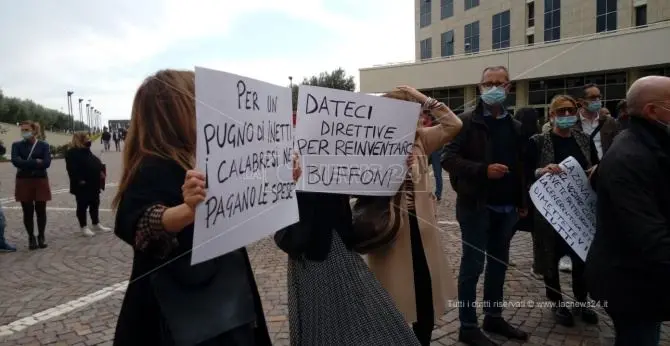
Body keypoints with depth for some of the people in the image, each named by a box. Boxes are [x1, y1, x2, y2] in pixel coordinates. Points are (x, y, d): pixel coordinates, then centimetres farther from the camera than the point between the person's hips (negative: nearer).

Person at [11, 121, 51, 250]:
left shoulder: (43, 145, 0)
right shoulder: (17, 145, 4)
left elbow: (46, 163, -13)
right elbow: (15, 161, -13)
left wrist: (26, 165, -11)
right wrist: (36, 162, -16)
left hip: (40, 181, -1)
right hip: (23, 182, 1)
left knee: (41, 211, 4)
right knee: (28, 212, 5)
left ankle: (41, 236, 19)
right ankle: (31, 237, 17)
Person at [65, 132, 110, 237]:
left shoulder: (87, 151, 16)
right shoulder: (72, 153, -13)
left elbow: (96, 163, 21)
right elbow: (72, 169, -21)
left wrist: (101, 172, 6)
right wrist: (79, 180, -26)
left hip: (93, 184, 9)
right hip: (82, 185, -9)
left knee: (95, 204, 14)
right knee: (82, 205, 1)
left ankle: (96, 224, 24)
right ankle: (84, 227, 9)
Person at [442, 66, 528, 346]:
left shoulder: (515, 127, 12)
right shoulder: (467, 122, -6)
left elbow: (519, 167, 18)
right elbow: (448, 158, -14)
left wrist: (522, 202, 14)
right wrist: (483, 170, -25)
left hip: (506, 208, 6)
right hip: (476, 206, -6)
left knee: (499, 264, 15)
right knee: (472, 266, 0)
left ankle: (494, 318, 30)